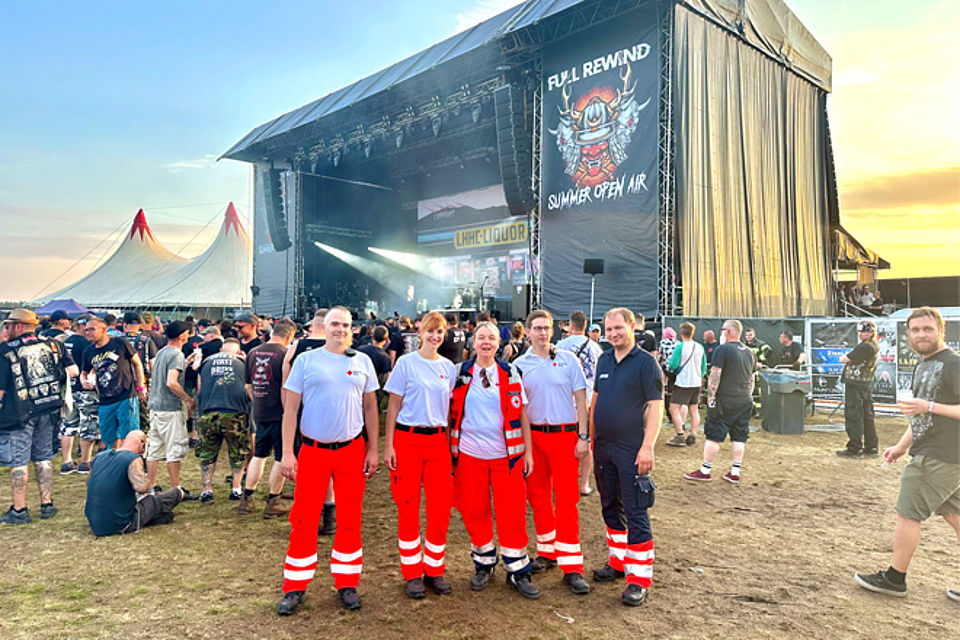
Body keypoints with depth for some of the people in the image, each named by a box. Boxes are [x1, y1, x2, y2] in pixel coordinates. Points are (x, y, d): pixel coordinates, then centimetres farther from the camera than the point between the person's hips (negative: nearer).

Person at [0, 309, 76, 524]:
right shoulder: (53, 344, 4)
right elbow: (73, 371, 3)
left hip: (18, 413, -5)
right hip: (49, 410, 5)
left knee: (18, 461, 4)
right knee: (43, 458, 14)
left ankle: (19, 510, 10)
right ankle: (47, 505, 18)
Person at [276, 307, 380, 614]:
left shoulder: (362, 362, 6)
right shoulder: (306, 360, 0)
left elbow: (370, 408, 10)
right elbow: (290, 408, 0)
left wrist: (373, 449, 5)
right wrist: (287, 452, -6)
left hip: (352, 450, 2)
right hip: (313, 450, -1)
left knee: (350, 519, 9)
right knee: (304, 519, 4)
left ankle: (347, 584, 23)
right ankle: (295, 587, 19)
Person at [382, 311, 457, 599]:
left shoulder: (448, 367, 10)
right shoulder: (406, 362, -1)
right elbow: (394, 405, -1)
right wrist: (388, 445, -6)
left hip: (438, 440, 3)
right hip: (407, 439, -3)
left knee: (441, 509, 3)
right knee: (408, 509, 3)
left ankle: (434, 570, 19)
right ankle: (412, 574, 17)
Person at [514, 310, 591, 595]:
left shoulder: (568, 359, 1)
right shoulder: (519, 365, 5)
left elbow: (580, 400, 1)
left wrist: (583, 436, -5)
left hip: (565, 435, -2)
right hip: (532, 435, 2)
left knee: (567, 499, -3)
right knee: (538, 496, 11)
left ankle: (571, 566, 2)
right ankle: (547, 551, 28)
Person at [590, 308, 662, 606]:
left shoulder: (645, 362, -9)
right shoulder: (604, 360, 10)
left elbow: (655, 406, -13)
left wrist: (647, 446, -19)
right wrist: (590, 436, 13)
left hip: (631, 450, -6)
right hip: (603, 447, 7)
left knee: (636, 514, -2)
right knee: (611, 508, 16)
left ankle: (640, 577, 7)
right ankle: (618, 561, 31)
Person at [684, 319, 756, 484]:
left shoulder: (722, 350, -11)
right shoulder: (750, 352, 12)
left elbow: (715, 375, -15)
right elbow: (752, 379, 18)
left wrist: (710, 396, -10)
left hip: (725, 401, -6)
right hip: (745, 402, 7)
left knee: (713, 436, 0)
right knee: (739, 438, 9)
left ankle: (705, 471, 5)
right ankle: (735, 473, 13)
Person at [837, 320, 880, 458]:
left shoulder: (866, 346, -18)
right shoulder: (875, 347, 13)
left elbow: (845, 359, -16)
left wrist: (844, 357, 5)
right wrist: (849, 358, 0)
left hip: (855, 384, -10)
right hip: (868, 383, 10)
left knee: (853, 417, -3)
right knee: (867, 416, 15)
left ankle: (854, 449, 1)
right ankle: (871, 447, 22)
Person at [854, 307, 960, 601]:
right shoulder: (924, 366, 15)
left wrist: (928, 406, -26)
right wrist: (902, 446, 18)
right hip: (929, 453, 10)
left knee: (908, 513, -1)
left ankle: (894, 578, 12)